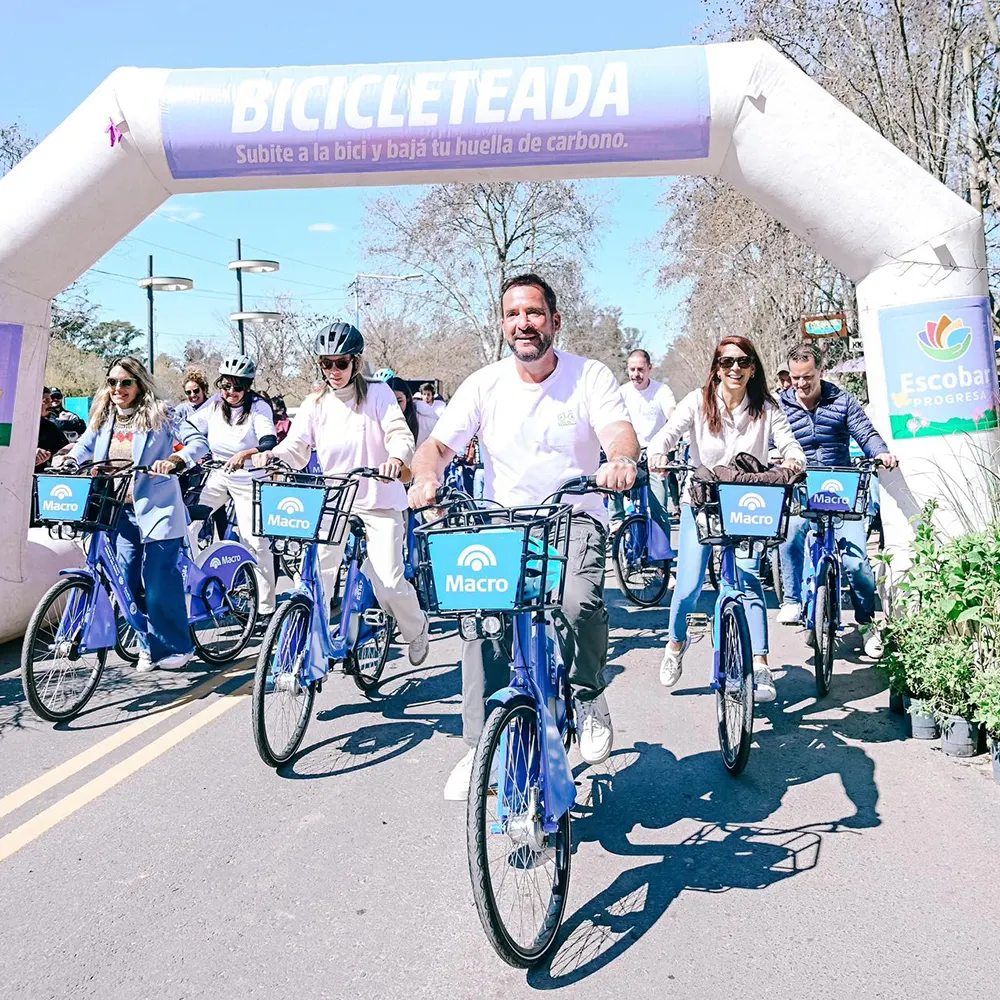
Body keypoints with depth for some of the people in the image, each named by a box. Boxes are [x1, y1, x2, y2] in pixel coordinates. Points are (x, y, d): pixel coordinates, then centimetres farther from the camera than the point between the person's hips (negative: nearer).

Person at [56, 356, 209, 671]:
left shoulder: (158, 414, -5)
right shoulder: (102, 418, 10)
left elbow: (199, 441, -12)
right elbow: (84, 446, 18)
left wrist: (174, 459, -30)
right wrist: (69, 463, -4)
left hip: (155, 508, -5)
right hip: (119, 510, 5)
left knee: (159, 581, -6)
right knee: (128, 581, 3)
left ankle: (175, 646, 10)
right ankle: (149, 645, 19)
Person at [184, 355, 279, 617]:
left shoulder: (259, 407, -16)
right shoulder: (215, 404, -5)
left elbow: (269, 444, -30)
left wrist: (244, 454, -49)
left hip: (248, 480, -4)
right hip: (217, 476, 4)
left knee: (256, 542, -9)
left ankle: (266, 607, 2)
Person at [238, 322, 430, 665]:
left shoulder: (377, 394, -1)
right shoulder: (315, 403, 6)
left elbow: (399, 433, -13)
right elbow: (296, 448, -2)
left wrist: (397, 457, -36)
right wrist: (271, 456, -24)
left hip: (379, 501, -3)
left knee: (389, 582, -8)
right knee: (318, 578, -9)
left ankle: (416, 630, 22)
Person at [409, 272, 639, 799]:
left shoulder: (589, 376, -3)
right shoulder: (484, 384, 0)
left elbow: (619, 431, -18)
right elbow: (438, 444, -6)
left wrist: (620, 459, -44)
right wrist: (427, 475, -31)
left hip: (574, 519, -2)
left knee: (578, 602, -30)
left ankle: (589, 698, 1)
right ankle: (479, 747, -3)